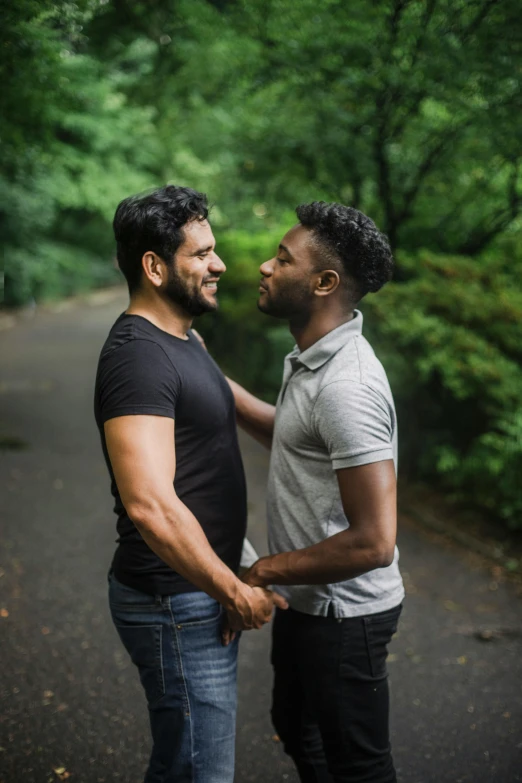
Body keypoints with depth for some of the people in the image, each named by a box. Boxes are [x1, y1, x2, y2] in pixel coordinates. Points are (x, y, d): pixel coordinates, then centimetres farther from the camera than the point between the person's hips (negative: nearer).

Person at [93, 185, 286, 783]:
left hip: (197, 593, 10)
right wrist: (234, 592, -21)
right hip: (176, 604, -10)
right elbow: (150, 504, -31)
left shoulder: (180, 341, 12)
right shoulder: (140, 354, -22)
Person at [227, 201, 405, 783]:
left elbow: (373, 542, -32)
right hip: (307, 600, 10)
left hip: (341, 613, -10)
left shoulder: (346, 386, -30)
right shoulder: (314, 360, 2)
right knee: (296, 725, 30)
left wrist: (264, 572, -20)